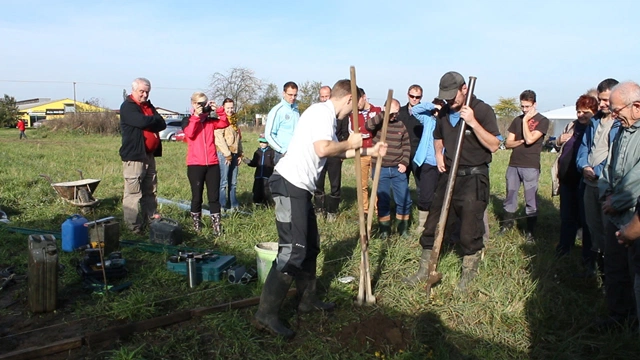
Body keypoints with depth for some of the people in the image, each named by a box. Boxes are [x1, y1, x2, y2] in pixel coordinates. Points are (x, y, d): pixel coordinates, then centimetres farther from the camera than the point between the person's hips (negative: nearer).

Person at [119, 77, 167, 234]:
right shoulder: (127, 107, -6)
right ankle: (133, 226, -3)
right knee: (133, 193, -7)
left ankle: (152, 220, 20)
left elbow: (162, 124, 7)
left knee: (151, 191, 12)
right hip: (134, 155, -8)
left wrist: (151, 122, -12)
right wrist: (155, 120, -3)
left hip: (149, 154, 8)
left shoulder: (149, 106, 19)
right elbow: (143, 121, -22)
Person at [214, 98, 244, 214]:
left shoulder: (234, 120, 18)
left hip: (234, 154, 7)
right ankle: (222, 207, 0)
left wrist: (240, 154, 14)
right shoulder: (220, 120, -6)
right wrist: (227, 154, -14)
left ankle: (233, 205, 18)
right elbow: (219, 138, -13)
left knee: (233, 182, 11)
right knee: (223, 182, -6)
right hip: (223, 154, -7)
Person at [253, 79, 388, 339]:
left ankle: (307, 300, 30)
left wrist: (369, 151, 30)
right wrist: (350, 143, -7)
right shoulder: (322, 111, -11)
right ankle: (265, 314, -8)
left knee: (310, 245, 17)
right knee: (292, 250, -12)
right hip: (290, 184, -11)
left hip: (299, 187, 11)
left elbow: (336, 151, 28)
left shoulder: (326, 115, 20)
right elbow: (323, 149, -25)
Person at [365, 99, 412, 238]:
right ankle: (384, 229, 19)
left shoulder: (401, 125, 6)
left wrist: (404, 162, -1)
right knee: (383, 200, 5)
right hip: (380, 169, -2)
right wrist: (385, 114, -27)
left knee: (404, 200, 4)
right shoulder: (378, 123, -2)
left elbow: (407, 146, 11)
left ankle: (403, 229, 20)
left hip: (397, 169, 3)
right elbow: (368, 125, -26)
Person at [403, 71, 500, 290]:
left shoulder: (482, 110, -10)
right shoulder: (444, 113, 8)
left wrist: (473, 122, -25)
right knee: (434, 225, 8)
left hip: (473, 178, -6)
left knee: (469, 231, 0)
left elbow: (494, 145, -16)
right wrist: (438, 154, 7)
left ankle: (468, 274, 21)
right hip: (448, 175, 6)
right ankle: (425, 270, 21)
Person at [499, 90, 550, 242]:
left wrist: (525, 120, -9)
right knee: (510, 195, 11)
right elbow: (508, 143, 9)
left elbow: (529, 139, -16)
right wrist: (521, 141, -9)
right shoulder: (517, 120, 12)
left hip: (531, 166, -5)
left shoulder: (542, 121, -2)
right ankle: (508, 222, 25)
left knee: (531, 199, 0)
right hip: (513, 164, 5)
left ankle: (530, 231, 8)